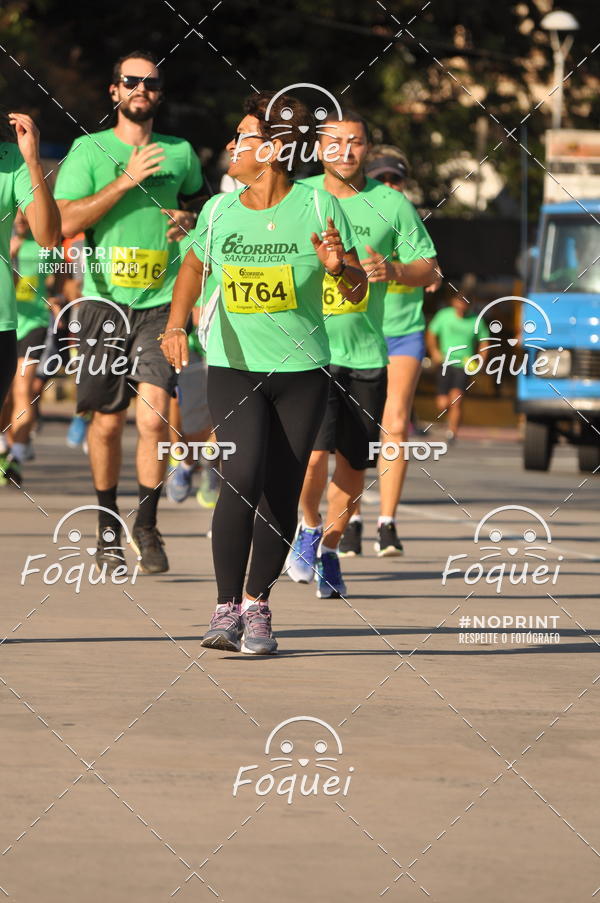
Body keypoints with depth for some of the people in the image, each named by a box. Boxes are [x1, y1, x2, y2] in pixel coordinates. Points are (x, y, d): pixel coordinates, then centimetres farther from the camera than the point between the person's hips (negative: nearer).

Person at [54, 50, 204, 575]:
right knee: (108, 420, 7)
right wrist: (125, 181, -16)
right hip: (105, 297, 0)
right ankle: (108, 528, 24)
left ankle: (148, 525, 0)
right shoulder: (90, 150, 1)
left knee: (153, 414, -15)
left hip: (162, 301, 0)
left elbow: (200, 198, 29)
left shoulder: (180, 153, 8)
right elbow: (64, 221, -9)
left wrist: (190, 218, 5)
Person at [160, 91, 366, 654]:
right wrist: (176, 324, 5)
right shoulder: (219, 211, 2)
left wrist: (339, 266, -22)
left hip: (302, 371, 0)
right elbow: (194, 266, 21)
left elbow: (357, 293, 0)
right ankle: (226, 609, -13)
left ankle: (257, 604, 20)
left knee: (281, 495, 1)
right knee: (242, 477, -18)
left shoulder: (318, 208, -5)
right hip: (234, 367, 0)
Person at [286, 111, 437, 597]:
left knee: (353, 465, 7)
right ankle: (309, 527, 10)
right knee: (313, 454, -17)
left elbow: (427, 268, 6)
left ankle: (329, 549, 28)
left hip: (365, 353, 2)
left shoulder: (392, 205, 2)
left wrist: (394, 270, -14)